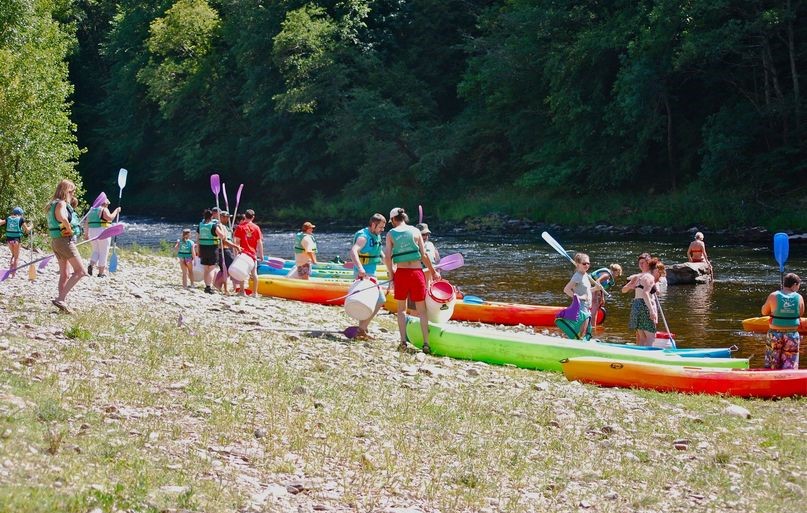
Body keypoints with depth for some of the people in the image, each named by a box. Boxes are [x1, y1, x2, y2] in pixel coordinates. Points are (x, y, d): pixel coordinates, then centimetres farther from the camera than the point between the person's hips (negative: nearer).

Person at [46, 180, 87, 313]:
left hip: (56, 241, 10)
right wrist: (70, 231, -19)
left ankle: (62, 303, 12)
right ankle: (60, 299, -17)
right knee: (80, 271, -10)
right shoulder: (61, 203, -14)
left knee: (64, 274, 13)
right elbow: (63, 218, -34)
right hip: (65, 240, -10)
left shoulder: (54, 204, 16)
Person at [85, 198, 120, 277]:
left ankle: (91, 265, -6)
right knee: (103, 253, 4)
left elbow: (87, 223, 13)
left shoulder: (92, 210, 14)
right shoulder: (104, 209, -6)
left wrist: (87, 234, 18)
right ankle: (101, 272, 5)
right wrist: (116, 211, -9)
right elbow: (109, 217, -23)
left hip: (92, 232, 6)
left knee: (96, 251, 19)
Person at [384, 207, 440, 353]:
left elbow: (387, 257, -7)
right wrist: (433, 272, 9)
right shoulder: (415, 231, 1)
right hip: (417, 272, 0)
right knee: (421, 310, 5)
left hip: (401, 273, 0)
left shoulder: (391, 234, 1)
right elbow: (424, 256, -2)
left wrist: (391, 274, 7)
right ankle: (426, 343, -2)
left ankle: (403, 341, 3)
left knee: (401, 309, 15)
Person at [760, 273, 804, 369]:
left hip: (774, 334, 0)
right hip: (792, 336, 0)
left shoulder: (773, 296, -9)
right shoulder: (799, 298, -7)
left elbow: (764, 312, 1)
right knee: (790, 368, 8)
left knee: (771, 368, 10)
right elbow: (801, 314, 5)